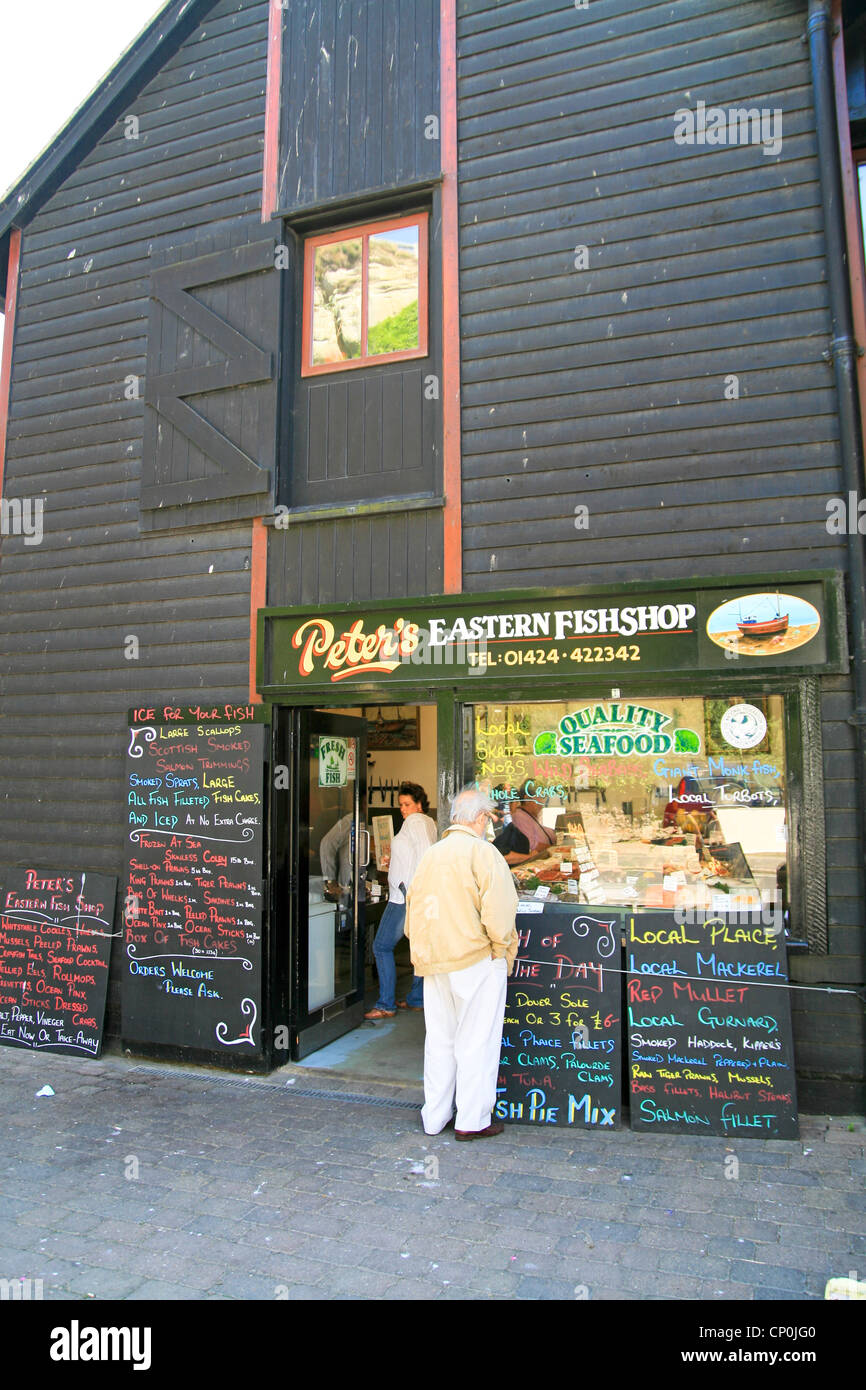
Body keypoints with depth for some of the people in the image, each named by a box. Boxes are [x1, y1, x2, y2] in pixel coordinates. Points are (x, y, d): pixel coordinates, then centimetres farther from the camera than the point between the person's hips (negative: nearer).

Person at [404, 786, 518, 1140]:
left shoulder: (430, 854, 10)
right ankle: (473, 1120, 13)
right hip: (474, 959, -6)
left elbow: (414, 909, 15)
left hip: (433, 963, 7)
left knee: (439, 1040, 15)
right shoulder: (481, 852, -12)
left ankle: (434, 1117, 24)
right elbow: (498, 911, -18)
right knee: (476, 1041, 4)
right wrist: (503, 951, -4)